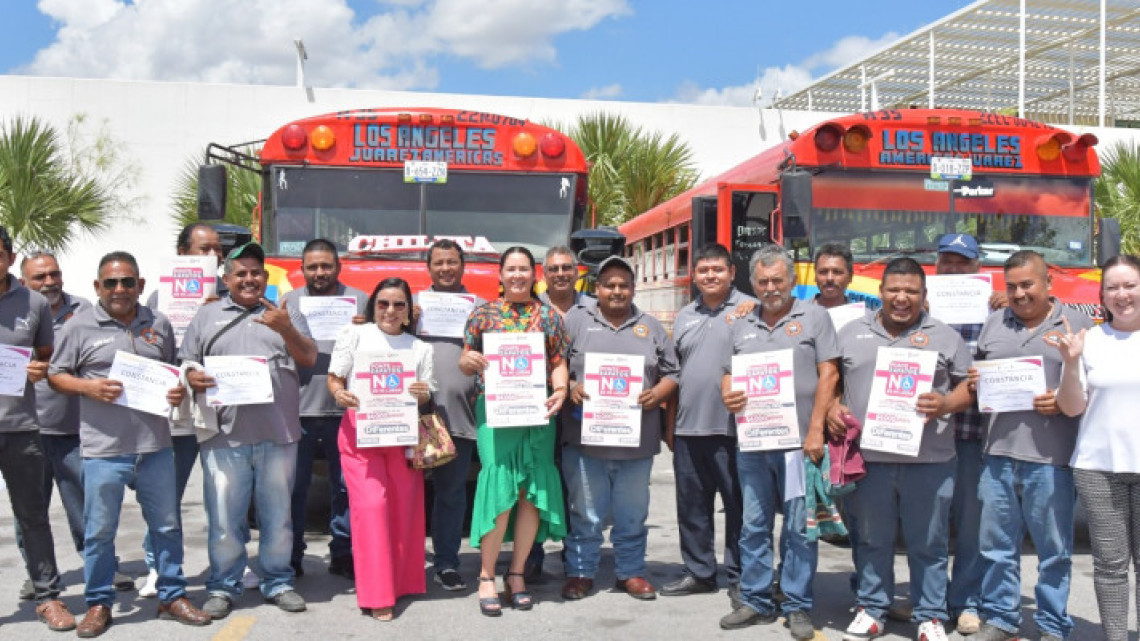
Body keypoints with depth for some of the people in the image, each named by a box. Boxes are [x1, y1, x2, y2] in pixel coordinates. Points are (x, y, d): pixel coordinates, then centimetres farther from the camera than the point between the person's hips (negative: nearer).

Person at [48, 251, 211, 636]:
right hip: (103, 450, -3)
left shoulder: (159, 325, 9)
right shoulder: (80, 327, -1)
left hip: (156, 446, 3)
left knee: (167, 525, 11)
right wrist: (89, 387, -14)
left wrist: (178, 390, -1)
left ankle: (172, 597, 24)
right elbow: (56, 376, 3)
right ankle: (99, 604, 22)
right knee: (99, 531, 6)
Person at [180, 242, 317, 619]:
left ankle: (277, 583, 19)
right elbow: (185, 363, 10)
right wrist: (191, 377, -13)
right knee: (224, 517, 2)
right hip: (225, 436, 0)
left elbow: (309, 359, 1)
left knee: (277, 515, 7)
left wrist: (286, 330, -16)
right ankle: (223, 587, 15)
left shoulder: (286, 315, 11)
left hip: (278, 435, 1)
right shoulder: (206, 316, 12)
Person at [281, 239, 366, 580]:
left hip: (344, 409, 0)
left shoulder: (359, 299, 8)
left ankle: (342, 553, 18)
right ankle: (290, 556, 15)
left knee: (346, 485, 7)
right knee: (294, 486, 5)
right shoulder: (288, 301, 9)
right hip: (299, 409, 0)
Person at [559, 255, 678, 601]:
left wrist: (657, 394, -5)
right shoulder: (575, 321, 6)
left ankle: (631, 572, 23)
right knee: (585, 514, 4)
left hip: (637, 441, 2)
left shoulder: (651, 327, 13)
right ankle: (579, 573, 17)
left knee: (633, 515, 10)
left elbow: (672, 373, 13)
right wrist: (570, 388, -14)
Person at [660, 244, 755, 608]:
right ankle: (698, 573, 25)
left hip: (733, 428, -6)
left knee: (738, 505, 2)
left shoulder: (749, 310, -3)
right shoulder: (684, 317, 16)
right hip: (687, 428, 6)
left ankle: (738, 578, 13)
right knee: (692, 506, 13)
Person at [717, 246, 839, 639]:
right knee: (753, 526, 10)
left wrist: (815, 430, -11)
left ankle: (797, 607, 12)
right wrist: (727, 395, -5)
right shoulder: (742, 326, 15)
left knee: (799, 527, 1)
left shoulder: (814, 318, 2)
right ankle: (756, 602, 20)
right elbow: (729, 373, 20)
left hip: (798, 443, -4)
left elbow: (828, 374, -4)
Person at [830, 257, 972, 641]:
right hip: (867, 457, 1)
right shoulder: (851, 333, 11)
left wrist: (946, 404, -12)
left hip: (928, 460, -1)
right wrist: (831, 408, -3)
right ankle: (870, 610, 24)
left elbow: (969, 385, 6)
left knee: (928, 544, 6)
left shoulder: (944, 336, 7)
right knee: (871, 541, 11)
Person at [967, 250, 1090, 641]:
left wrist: (1065, 401, -15)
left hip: (1051, 459, -3)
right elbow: (978, 374, 23)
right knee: (996, 545, 10)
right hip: (998, 453, 4)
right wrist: (975, 382, 1)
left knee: (1054, 550, 5)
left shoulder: (1078, 324, 3)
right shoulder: (994, 323, 15)